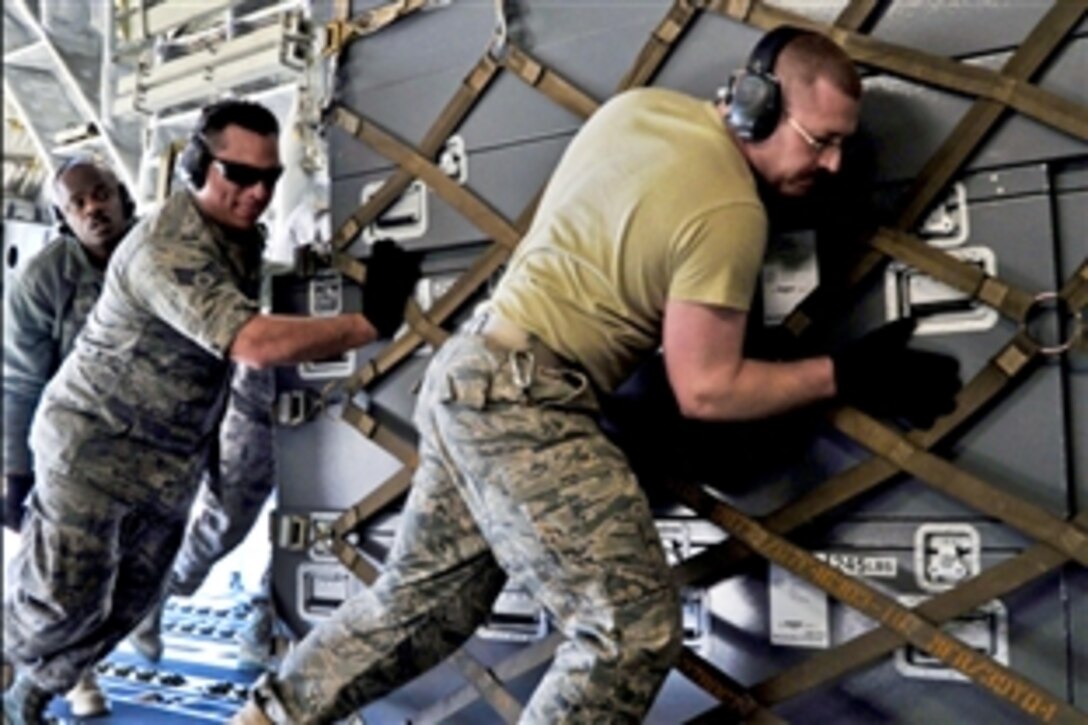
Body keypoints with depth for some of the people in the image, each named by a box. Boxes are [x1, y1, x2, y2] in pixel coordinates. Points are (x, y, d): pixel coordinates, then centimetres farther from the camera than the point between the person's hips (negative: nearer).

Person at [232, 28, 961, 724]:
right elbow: (704, 390, -12)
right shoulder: (730, 213, -17)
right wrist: (844, 374, -6)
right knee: (636, 626, -8)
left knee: (425, 600, 23)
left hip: (469, 374, 10)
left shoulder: (640, 105, 8)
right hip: (525, 400, -10)